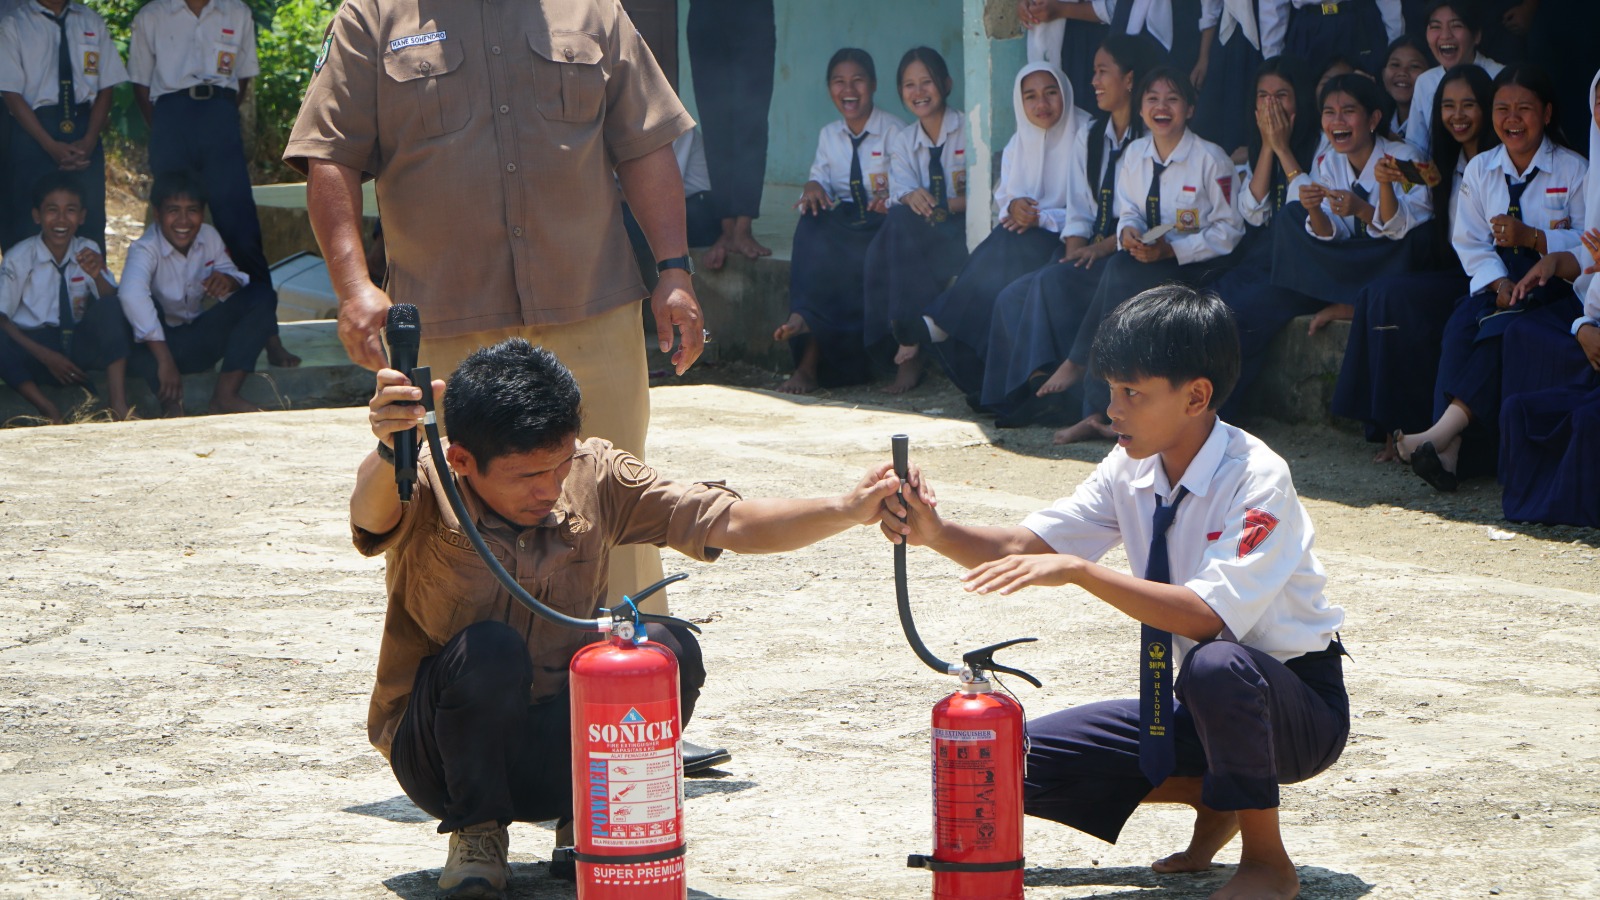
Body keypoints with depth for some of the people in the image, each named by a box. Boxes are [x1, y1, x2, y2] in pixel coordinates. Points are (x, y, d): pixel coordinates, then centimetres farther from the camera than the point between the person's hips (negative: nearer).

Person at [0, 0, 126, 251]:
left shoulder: (92, 23, 9)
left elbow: (106, 88, 6)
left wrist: (89, 141, -8)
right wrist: (51, 145, -14)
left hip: (85, 133, 3)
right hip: (33, 133, -3)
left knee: (90, 220, -1)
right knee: (30, 225, -4)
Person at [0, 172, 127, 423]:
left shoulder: (88, 252, 5)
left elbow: (111, 305, -3)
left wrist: (98, 276, -24)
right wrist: (45, 356, -21)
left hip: (79, 345, 3)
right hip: (34, 345, -3)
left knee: (110, 308, -24)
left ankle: (118, 403, -29)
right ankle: (48, 410, -31)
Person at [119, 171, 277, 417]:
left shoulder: (209, 237, -4)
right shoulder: (146, 249, -24)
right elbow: (131, 294, -43)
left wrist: (228, 281, -26)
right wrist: (164, 360, -50)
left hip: (199, 343, 5)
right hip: (158, 341, -5)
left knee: (261, 297, -12)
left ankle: (226, 394, -20)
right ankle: (170, 402, -36)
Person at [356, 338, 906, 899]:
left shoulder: (595, 479, -7)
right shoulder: (427, 498, -19)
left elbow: (729, 523, -9)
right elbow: (371, 512, -44)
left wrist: (849, 511, -26)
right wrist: (388, 452, -68)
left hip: (557, 753, 3)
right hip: (442, 754, -3)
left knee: (668, 651, -22)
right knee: (488, 650, -34)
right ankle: (475, 833, -8)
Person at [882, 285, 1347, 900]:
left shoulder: (1256, 479, -23)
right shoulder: (1131, 469, -2)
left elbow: (1207, 616, -35)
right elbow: (1025, 547, -7)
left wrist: (1080, 571, -41)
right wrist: (936, 533, -26)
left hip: (1297, 705, -7)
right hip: (1198, 709, 7)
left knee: (1214, 665, -42)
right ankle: (1211, 796, 11)